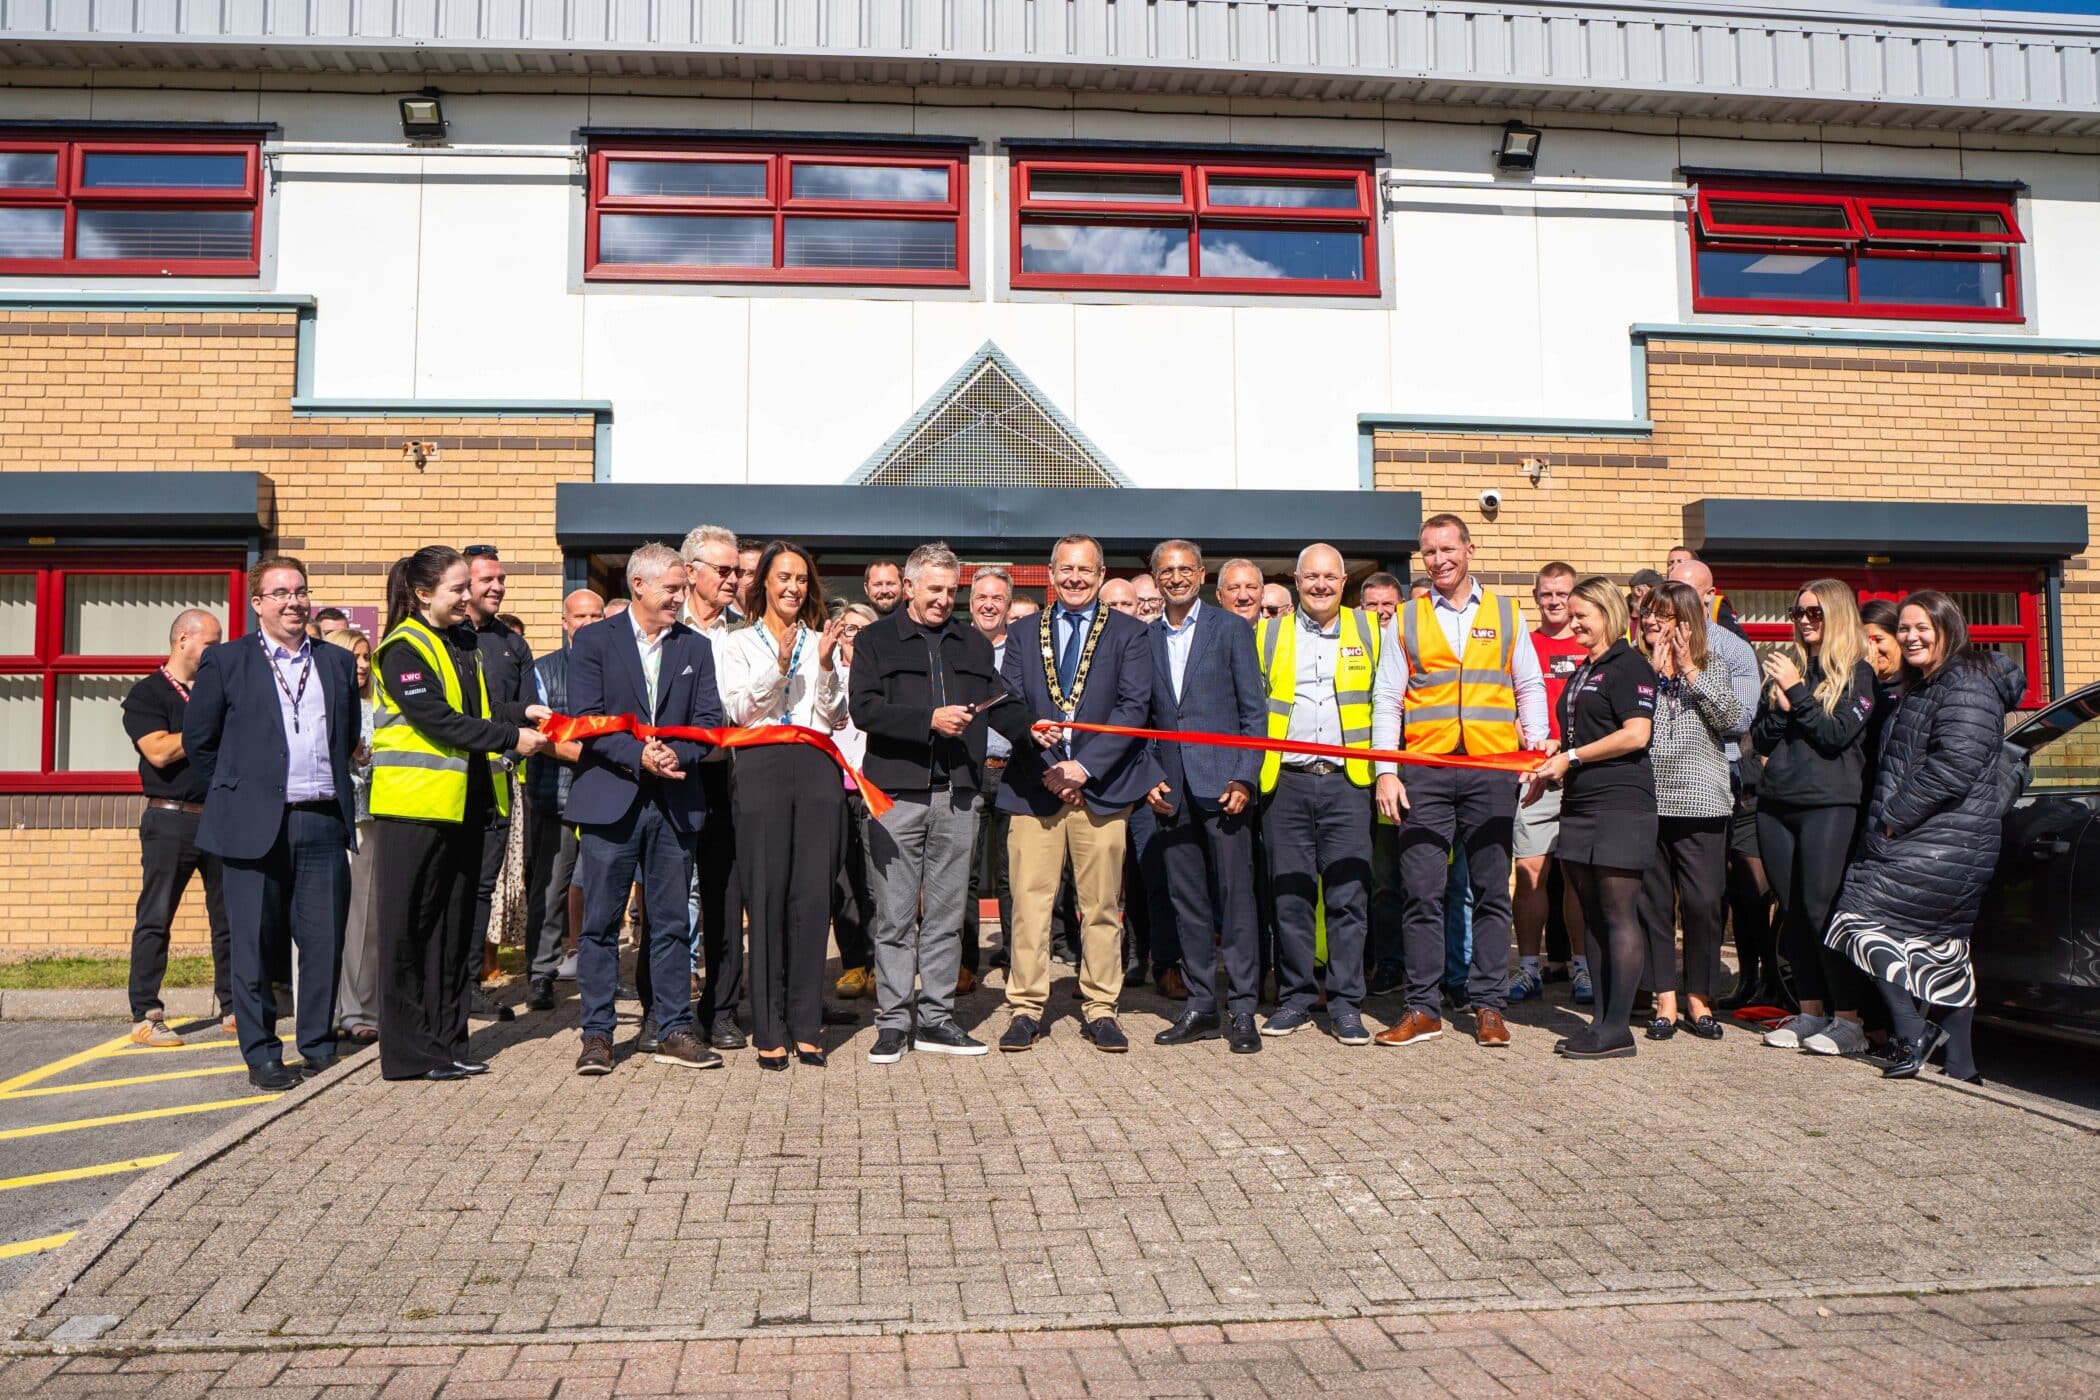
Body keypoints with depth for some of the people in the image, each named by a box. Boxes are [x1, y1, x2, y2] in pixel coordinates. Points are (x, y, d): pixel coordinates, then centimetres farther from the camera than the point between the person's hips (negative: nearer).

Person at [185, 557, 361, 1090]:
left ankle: (318, 1044, 17)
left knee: (325, 940, 4)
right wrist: (236, 793, 8)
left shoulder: (338, 662, 13)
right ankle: (261, 1053, 12)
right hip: (255, 825, -3)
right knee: (255, 944, 2)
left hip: (324, 821, 3)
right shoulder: (225, 661, 3)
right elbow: (198, 740, 7)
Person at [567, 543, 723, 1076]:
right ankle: (597, 1035, 10)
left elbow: (709, 720, 6)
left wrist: (678, 753, -12)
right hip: (610, 797, -3)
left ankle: (674, 1030, 15)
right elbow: (587, 719, -5)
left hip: (676, 801, 3)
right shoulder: (592, 641, 3)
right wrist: (639, 756, -17)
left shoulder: (696, 647, 12)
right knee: (601, 922, 2)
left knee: (671, 922, 7)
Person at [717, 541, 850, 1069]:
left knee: (813, 896, -1)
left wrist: (826, 666, -4)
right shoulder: (740, 644, 13)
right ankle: (769, 1031, 4)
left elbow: (834, 716, 11)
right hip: (762, 766, -2)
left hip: (816, 768, 2)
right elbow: (737, 710, -1)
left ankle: (806, 1028, 7)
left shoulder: (821, 642, 17)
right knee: (766, 897, -3)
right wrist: (777, 666, -13)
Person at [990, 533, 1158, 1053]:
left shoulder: (1128, 634, 7)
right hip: (1034, 787, 1)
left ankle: (1099, 1010, 13)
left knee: (1101, 905, 3)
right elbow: (1003, 705, 7)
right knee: (1029, 900, -1)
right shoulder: (1024, 633, 14)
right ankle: (1026, 1008, 9)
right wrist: (1031, 731, -15)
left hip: (1101, 786, -1)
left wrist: (1085, 766, -12)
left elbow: (1134, 708, -3)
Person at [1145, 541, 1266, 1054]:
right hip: (1171, 792, 4)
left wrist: (1244, 779, -9)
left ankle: (1242, 1010, 3)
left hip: (1222, 782, -4)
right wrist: (1149, 779, 2)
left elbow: (1254, 711, 0)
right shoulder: (1145, 639, 13)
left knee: (1235, 897, -3)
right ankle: (1201, 1006, 16)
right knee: (1186, 901, 8)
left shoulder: (1231, 628, 3)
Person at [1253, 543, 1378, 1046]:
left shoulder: (1367, 629, 10)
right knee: (1289, 896, 4)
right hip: (1285, 782, 1)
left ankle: (1346, 1004, 7)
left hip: (1347, 781, -1)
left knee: (1348, 896, -2)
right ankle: (1295, 999, 14)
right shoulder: (1268, 634, 11)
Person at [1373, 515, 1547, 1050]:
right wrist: (1386, 772, -2)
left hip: (1493, 770, 0)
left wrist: (1539, 753, -1)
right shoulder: (1407, 619, 10)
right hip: (1425, 773, 0)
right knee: (1423, 893, -1)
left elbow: (1529, 689, 12)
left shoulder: (1505, 613, 12)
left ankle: (1488, 1007, 12)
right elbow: (1387, 700, 8)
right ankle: (1423, 1009, 7)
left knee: (1491, 892, 4)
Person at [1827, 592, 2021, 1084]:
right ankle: (1959, 1060, 16)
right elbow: (1900, 769, 25)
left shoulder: (1966, 685, -12)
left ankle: (1912, 1032, -13)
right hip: (1949, 845, 11)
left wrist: (1893, 819, -19)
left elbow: (1955, 766, -23)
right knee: (1945, 944, 11)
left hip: (1940, 842, -11)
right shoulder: (1923, 688, 20)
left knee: (1862, 914, -10)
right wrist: (1888, 822, 14)